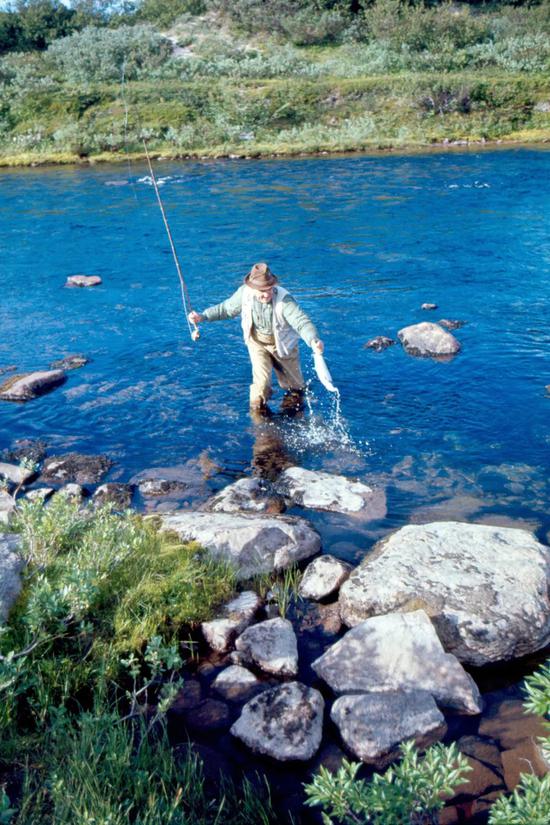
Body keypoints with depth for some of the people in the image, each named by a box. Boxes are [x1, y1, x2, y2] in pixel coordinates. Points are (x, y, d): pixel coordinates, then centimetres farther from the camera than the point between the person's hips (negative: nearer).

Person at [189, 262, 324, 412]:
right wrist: (202, 316, -8)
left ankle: (296, 394, 55)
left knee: (293, 384, 18)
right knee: (261, 378, -17)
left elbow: (301, 321, -46)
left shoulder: (284, 300, -35)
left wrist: (313, 340, -65)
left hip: (282, 344, -1)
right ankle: (257, 409, 11)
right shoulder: (244, 293, -22)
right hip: (257, 342, 1)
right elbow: (226, 308, -3)